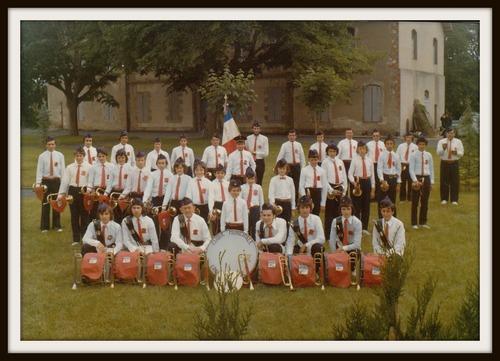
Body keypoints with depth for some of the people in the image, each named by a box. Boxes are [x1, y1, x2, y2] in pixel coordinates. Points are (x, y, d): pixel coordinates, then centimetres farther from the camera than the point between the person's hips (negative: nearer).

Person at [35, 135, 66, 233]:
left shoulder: (60, 155, 2)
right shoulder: (42, 156, -1)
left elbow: (63, 170, 3)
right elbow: (39, 170, -2)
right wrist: (38, 183, -10)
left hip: (56, 181, 1)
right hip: (46, 181, -1)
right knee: (45, 204, 3)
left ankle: (57, 225, 18)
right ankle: (44, 226, 13)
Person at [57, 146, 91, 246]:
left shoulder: (88, 167, 0)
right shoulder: (70, 167, 7)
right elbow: (65, 181, 4)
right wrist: (60, 194, -2)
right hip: (72, 191, 2)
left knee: (84, 215, 3)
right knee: (74, 215, 8)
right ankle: (76, 239, 17)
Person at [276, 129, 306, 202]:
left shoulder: (298, 145, 5)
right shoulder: (284, 145, -2)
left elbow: (302, 157, 8)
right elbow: (279, 157, -5)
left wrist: (303, 169, 5)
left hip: (297, 166, 2)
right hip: (288, 166, -2)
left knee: (296, 184, 6)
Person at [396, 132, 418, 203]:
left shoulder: (415, 147, 2)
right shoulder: (401, 146, 6)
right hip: (402, 165, 1)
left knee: (410, 182, 4)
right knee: (402, 182, 4)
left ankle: (410, 197, 16)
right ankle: (402, 198, 14)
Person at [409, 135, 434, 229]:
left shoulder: (429, 155, 7)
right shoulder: (414, 155, -4)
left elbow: (431, 169, 12)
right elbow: (411, 169, -9)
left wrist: (432, 182, 8)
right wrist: (415, 180, -19)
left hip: (426, 178, 4)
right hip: (417, 178, -4)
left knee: (425, 202, 10)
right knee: (415, 202, 2)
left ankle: (423, 222, 22)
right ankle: (414, 223, 9)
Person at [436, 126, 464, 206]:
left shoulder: (458, 142, 7)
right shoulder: (441, 141, 4)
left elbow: (461, 153, 0)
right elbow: (438, 153, -5)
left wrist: (456, 153, -21)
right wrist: (443, 148, -23)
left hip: (455, 164, 0)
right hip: (444, 163, 0)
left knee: (455, 182, 1)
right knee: (444, 182, 3)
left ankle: (454, 200, 8)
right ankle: (444, 199, 14)